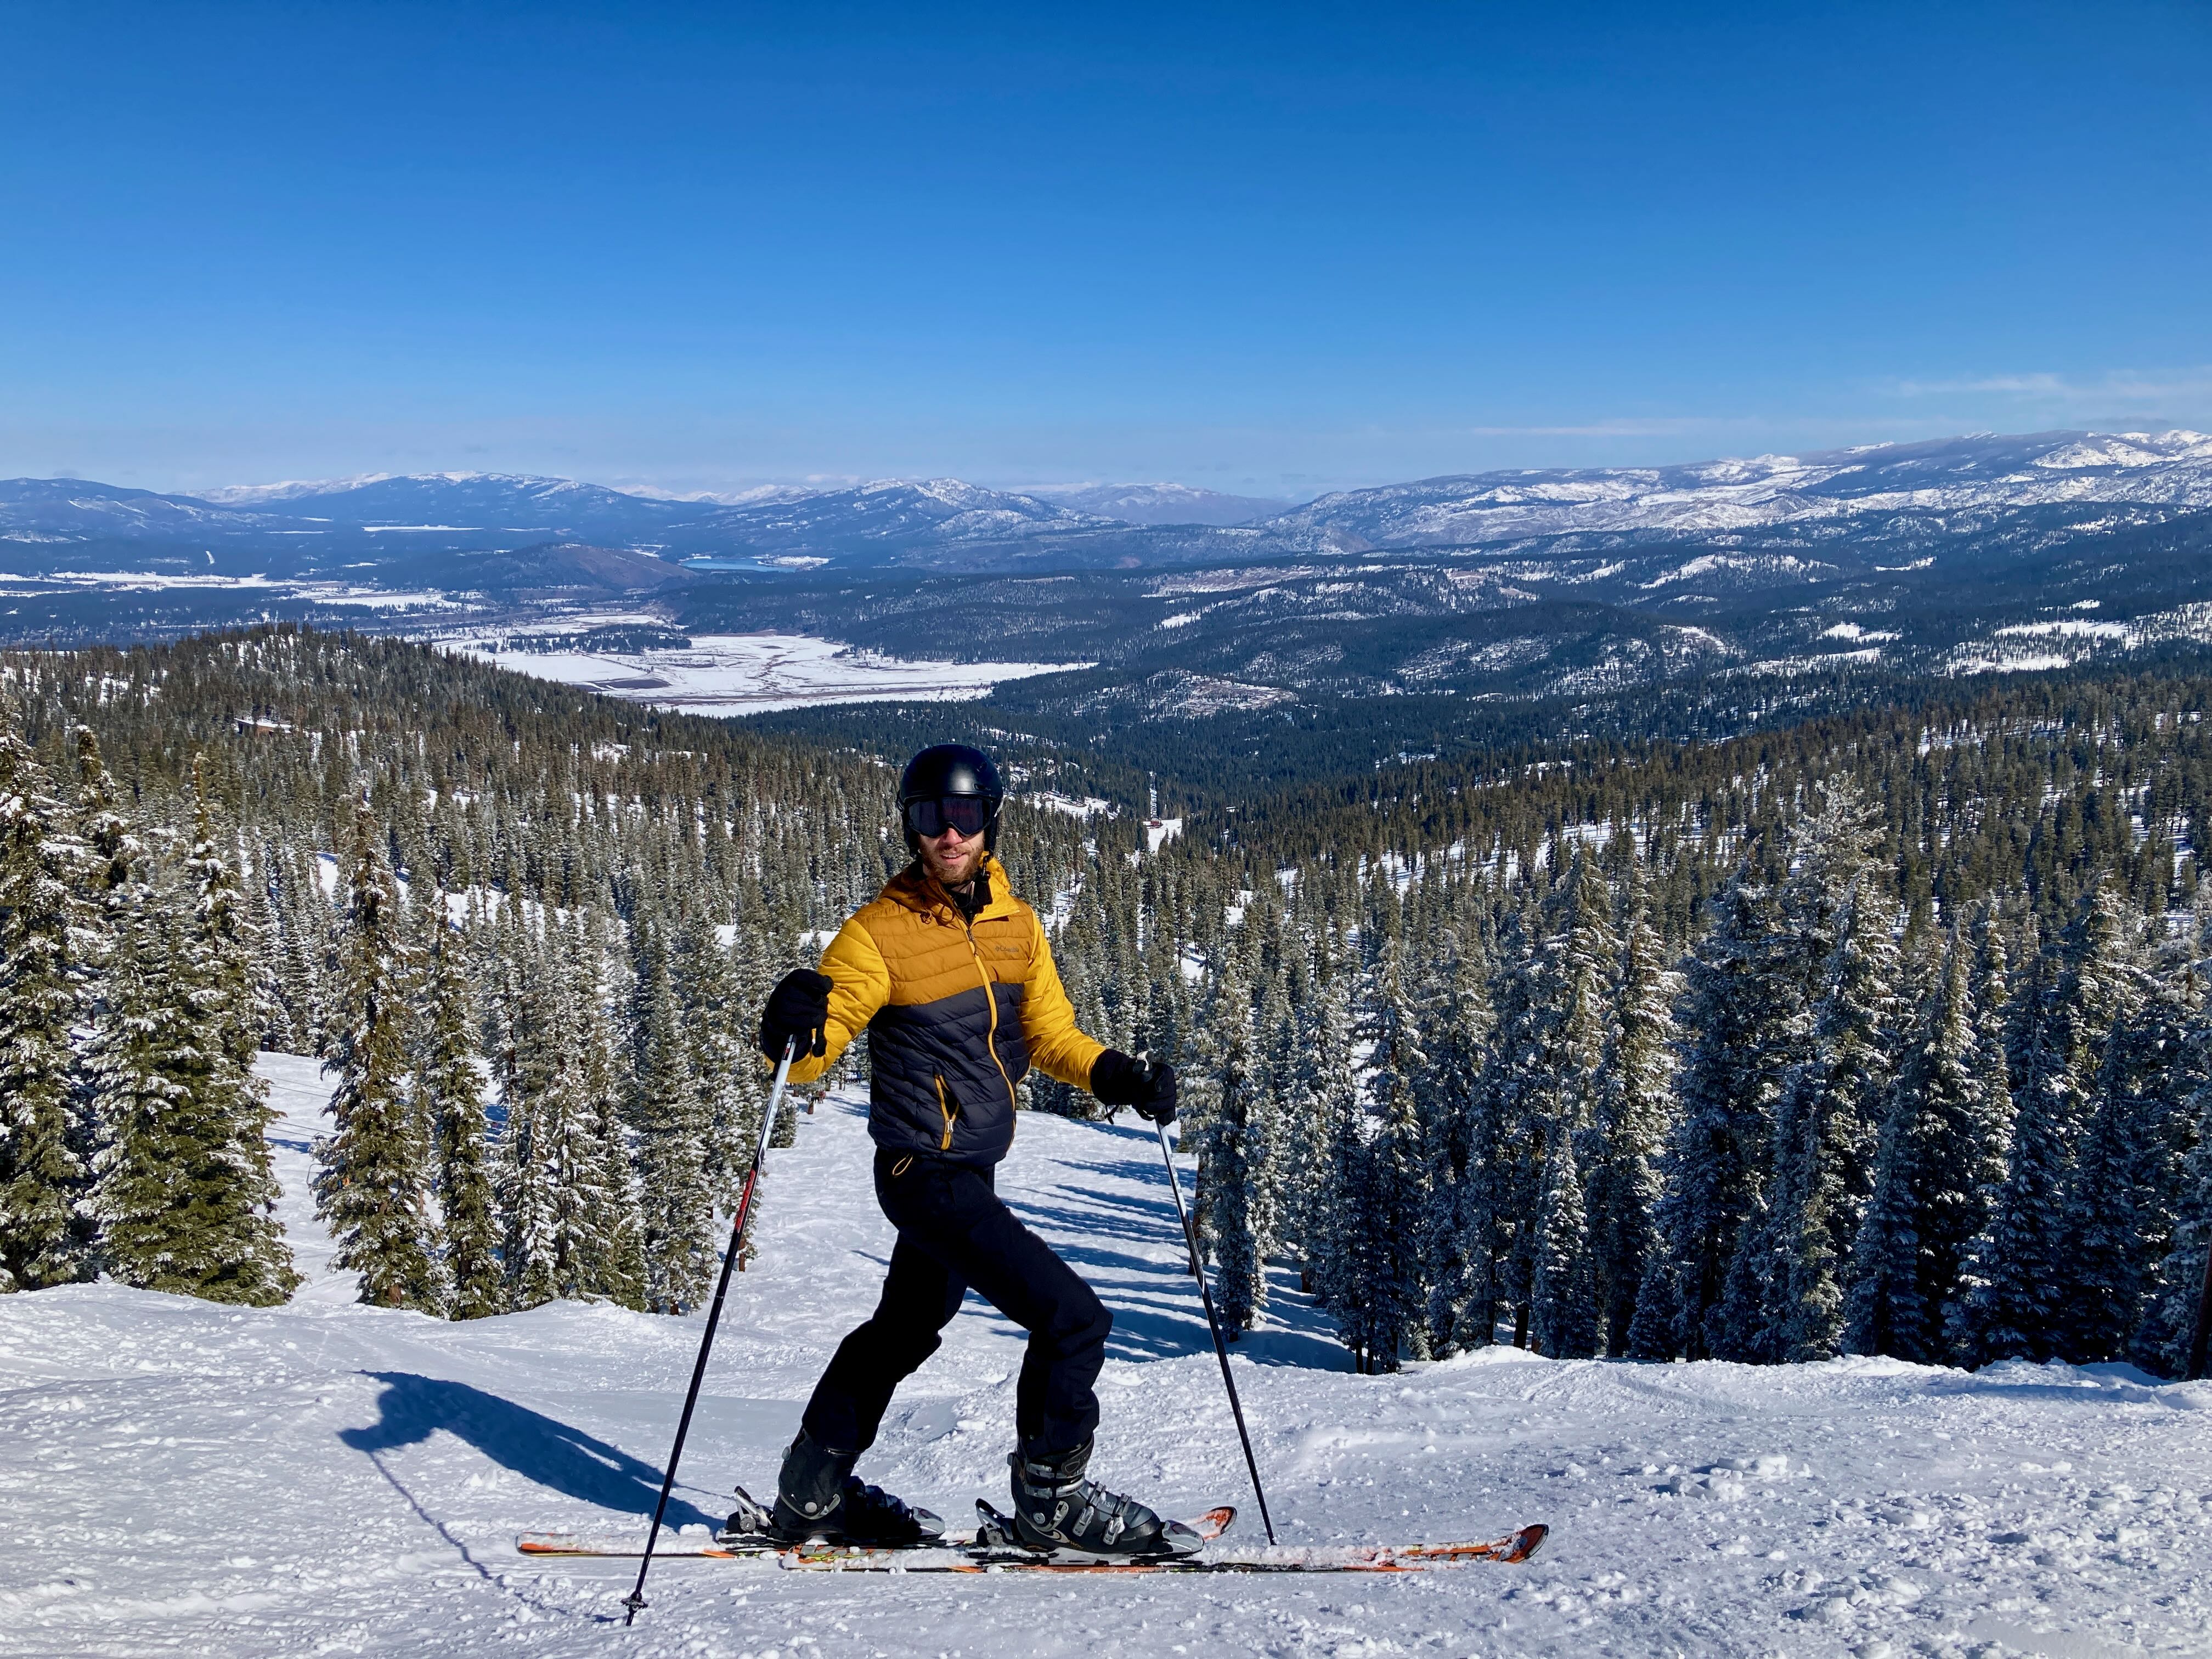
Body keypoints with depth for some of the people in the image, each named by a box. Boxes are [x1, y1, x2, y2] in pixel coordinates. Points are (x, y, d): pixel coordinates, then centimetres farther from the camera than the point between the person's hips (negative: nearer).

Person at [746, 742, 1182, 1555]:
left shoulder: (1015, 923, 5)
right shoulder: (879, 932, -14)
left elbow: (1049, 1032, 11)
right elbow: (808, 1056, -16)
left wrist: (1116, 1074, -7)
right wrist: (794, 1026, -39)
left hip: (971, 1172, 8)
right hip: (926, 1175, -8)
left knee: (906, 1327, 22)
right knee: (1073, 1315, -11)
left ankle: (813, 1493, 39)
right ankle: (1053, 1500, 8)